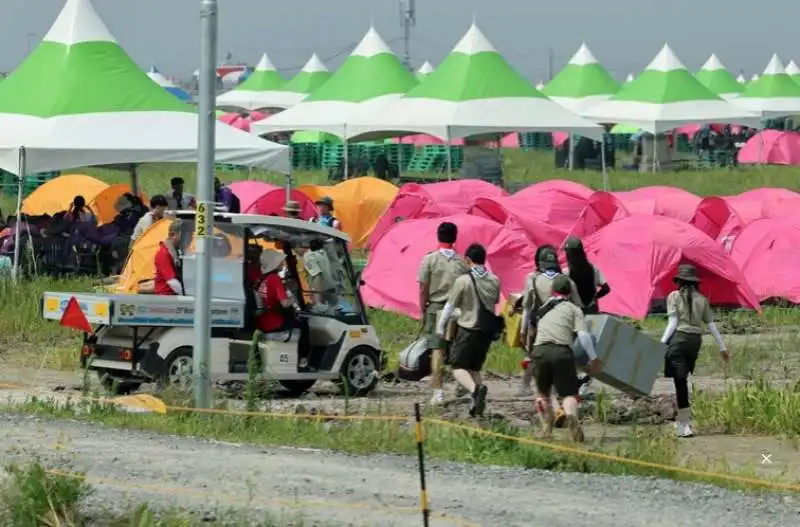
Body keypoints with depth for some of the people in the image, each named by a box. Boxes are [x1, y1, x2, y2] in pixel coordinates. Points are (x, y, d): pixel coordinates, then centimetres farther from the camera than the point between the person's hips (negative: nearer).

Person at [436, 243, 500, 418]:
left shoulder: (463, 281, -12)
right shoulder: (494, 281, 3)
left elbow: (450, 305, -5)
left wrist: (440, 326, 7)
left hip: (467, 329, -5)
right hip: (487, 331, 5)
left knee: (458, 367, -2)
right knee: (475, 368, 17)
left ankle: (475, 389, -31)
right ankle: (477, 406, 6)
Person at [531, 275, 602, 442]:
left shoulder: (543, 310, 29)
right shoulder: (573, 309, 14)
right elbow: (583, 335, 3)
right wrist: (594, 358, 7)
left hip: (539, 351, 3)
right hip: (562, 352, -3)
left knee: (542, 392, 22)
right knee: (569, 393, 0)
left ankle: (546, 422, 5)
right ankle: (571, 415, -30)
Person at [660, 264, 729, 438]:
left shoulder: (674, 297, 0)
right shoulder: (702, 299, 11)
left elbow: (673, 323, -9)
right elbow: (711, 325, 11)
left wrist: (662, 342, -11)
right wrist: (722, 347, 17)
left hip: (679, 339, -5)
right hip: (695, 340, 5)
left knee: (680, 380, -5)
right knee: (683, 379, 18)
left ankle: (685, 425, -11)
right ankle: (682, 420, 23)